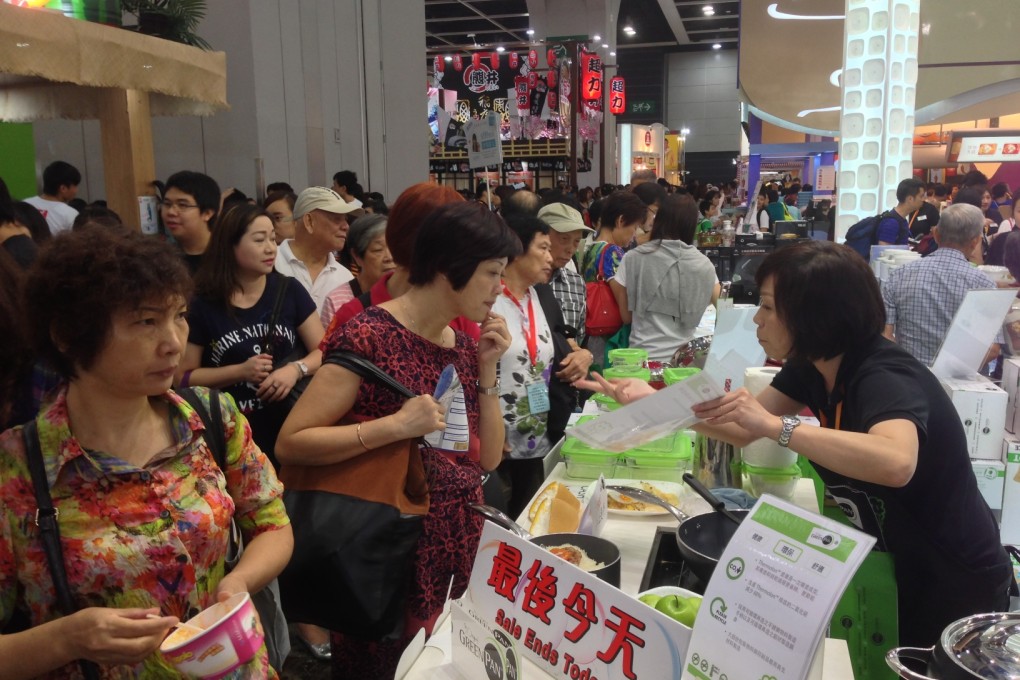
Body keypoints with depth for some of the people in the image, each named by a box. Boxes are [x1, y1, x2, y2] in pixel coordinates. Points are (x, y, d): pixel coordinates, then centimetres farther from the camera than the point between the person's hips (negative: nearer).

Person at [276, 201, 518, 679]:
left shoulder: (465, 344, 6)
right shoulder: (369, 338, -16)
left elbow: (489, 459, 6)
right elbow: (289, 444, -19)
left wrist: (487, 370, -4)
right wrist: (395, 427, -28)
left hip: (462, 548, 7)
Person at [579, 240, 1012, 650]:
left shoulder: (886, 379, -31)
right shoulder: (813, 366, -6)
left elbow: (896, 462, -52)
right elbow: (744, 433, 0)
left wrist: (777, 425, -50)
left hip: (954, 586, -7)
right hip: (891, 570, 7)